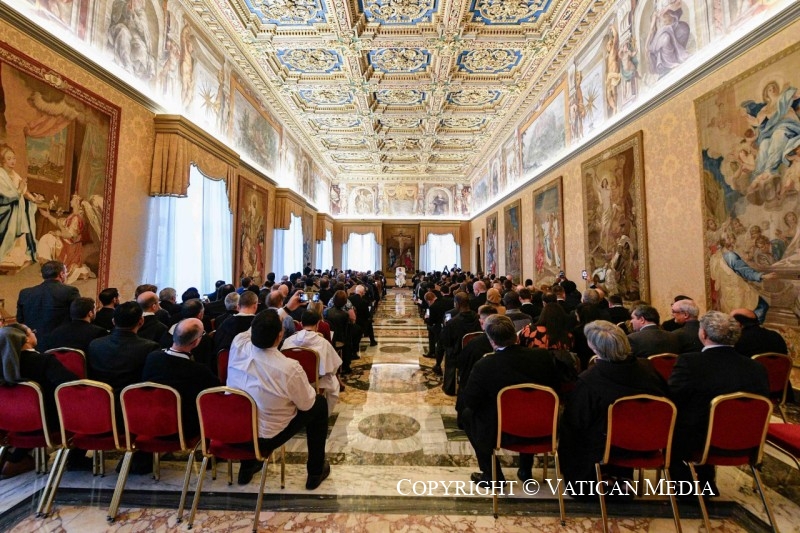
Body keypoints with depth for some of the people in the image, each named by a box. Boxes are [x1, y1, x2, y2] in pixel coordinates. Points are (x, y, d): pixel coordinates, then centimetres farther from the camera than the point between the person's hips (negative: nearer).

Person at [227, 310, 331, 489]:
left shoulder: (238, 344, -20)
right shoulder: (290, 368, -33)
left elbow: (259, 329, 4)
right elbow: (307, 404, -14)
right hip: (266, 437, -5)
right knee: (319, 404, 10)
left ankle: (247, 468, 38)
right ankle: (315, 472, 25)